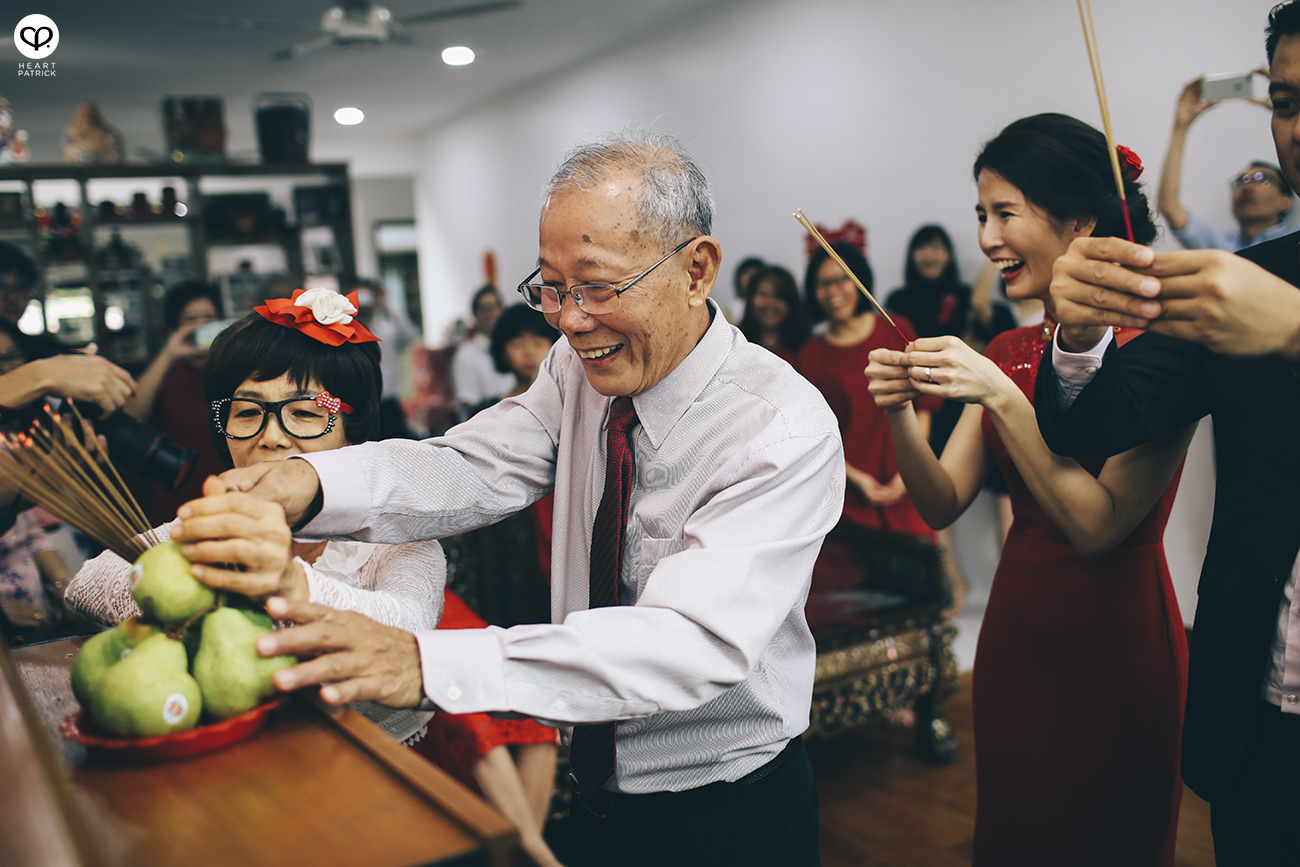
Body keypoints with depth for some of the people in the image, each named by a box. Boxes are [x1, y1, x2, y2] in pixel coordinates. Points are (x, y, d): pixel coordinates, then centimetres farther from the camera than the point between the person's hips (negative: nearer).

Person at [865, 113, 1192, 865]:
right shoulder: (1009, 352, 5)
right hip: (1016, 631, 6)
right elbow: (943, 503, 0)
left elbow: (1099, 526, -21)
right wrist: (902, 414, -17)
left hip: (1117, 647, -5)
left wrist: (1002, 398, -26)